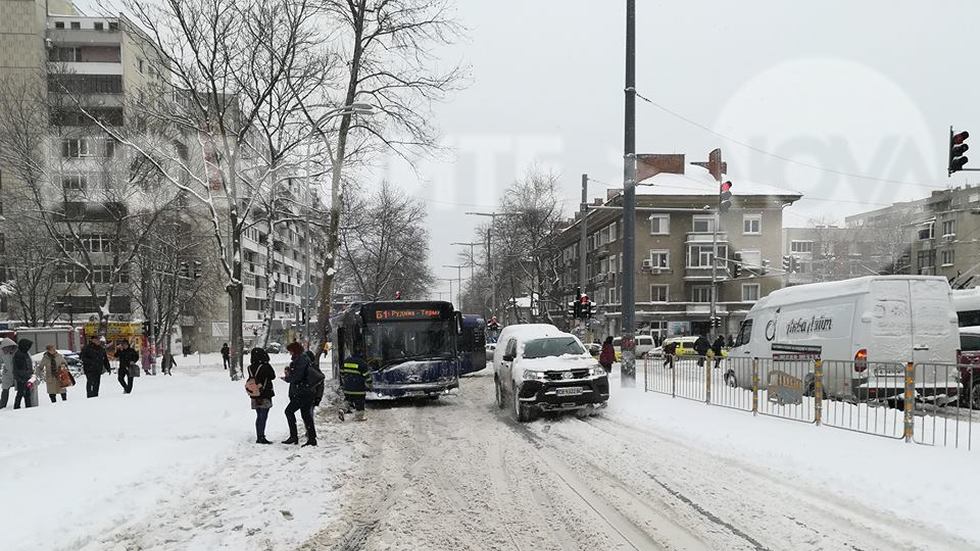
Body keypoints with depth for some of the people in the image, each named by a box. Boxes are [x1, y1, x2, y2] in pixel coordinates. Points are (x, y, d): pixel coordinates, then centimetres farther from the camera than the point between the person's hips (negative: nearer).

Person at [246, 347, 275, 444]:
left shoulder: (250, 368, 0)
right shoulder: (266, 366, -17)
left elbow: (251, 379, 10)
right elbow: (273, 376, -3)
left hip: (254, 396, 6)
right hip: (265, 396, -6)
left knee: (259, 416, 15)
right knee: (263, 416, -1)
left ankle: (259, 437, 19)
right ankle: (261, 437, -3)